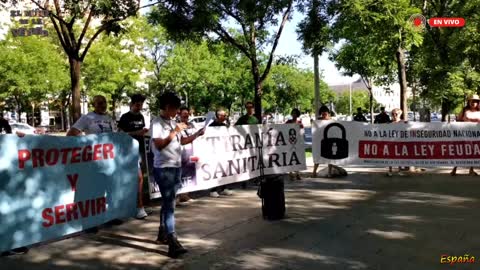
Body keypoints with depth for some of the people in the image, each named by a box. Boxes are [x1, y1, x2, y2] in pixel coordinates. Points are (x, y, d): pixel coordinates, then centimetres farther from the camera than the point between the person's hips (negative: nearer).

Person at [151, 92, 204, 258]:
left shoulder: (173, 123, 13)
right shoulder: (157, 123, -11)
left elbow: (182, 141, 20)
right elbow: (159, 145, -21)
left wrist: (197, 134, 7)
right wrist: (174, 132, -20)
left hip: (176, 167, 8)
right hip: (163, 169, -8)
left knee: (167, 202, 16)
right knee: (169, 204, -12)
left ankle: (162, 234, 28)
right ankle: (173, 243, -14)